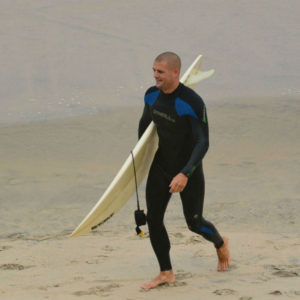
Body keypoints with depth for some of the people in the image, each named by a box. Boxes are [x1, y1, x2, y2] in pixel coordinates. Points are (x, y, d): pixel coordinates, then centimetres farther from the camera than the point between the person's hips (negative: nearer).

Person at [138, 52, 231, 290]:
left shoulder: (192, 103, -25)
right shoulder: (152, 95, -5)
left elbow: (203, 143, -26)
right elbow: (145, 123, 15)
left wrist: (185, 174, -36)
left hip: (189, 171, -5)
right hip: (160, 167, 5)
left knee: (194, 223, 6)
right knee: (153, 219, -6)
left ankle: (221, 244, 39)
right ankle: (166, 273, 2)